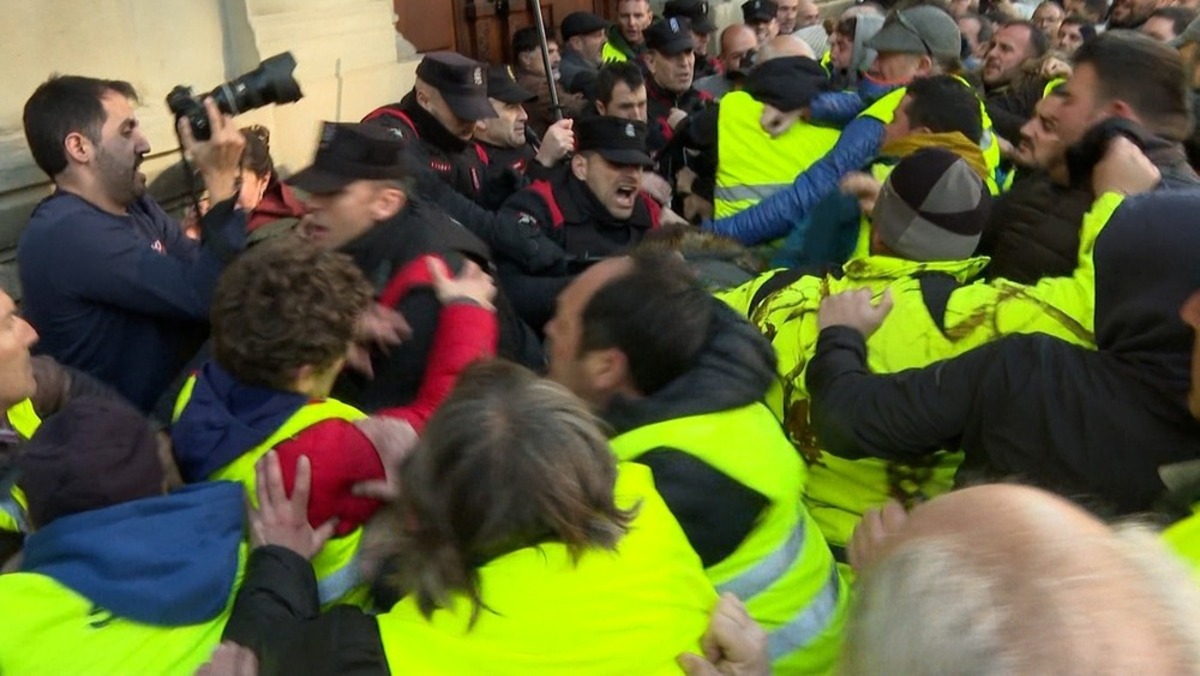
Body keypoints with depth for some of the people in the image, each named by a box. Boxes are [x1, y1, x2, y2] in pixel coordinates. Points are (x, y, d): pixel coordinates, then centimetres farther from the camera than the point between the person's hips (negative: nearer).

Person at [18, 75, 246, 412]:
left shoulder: (133, 205, 7)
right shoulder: (67, 233, -21)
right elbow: (203, 295, -27)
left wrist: (220, 183, -10)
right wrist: (222, 181, -23)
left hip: (171, 400, 8)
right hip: (124, 427, -8)